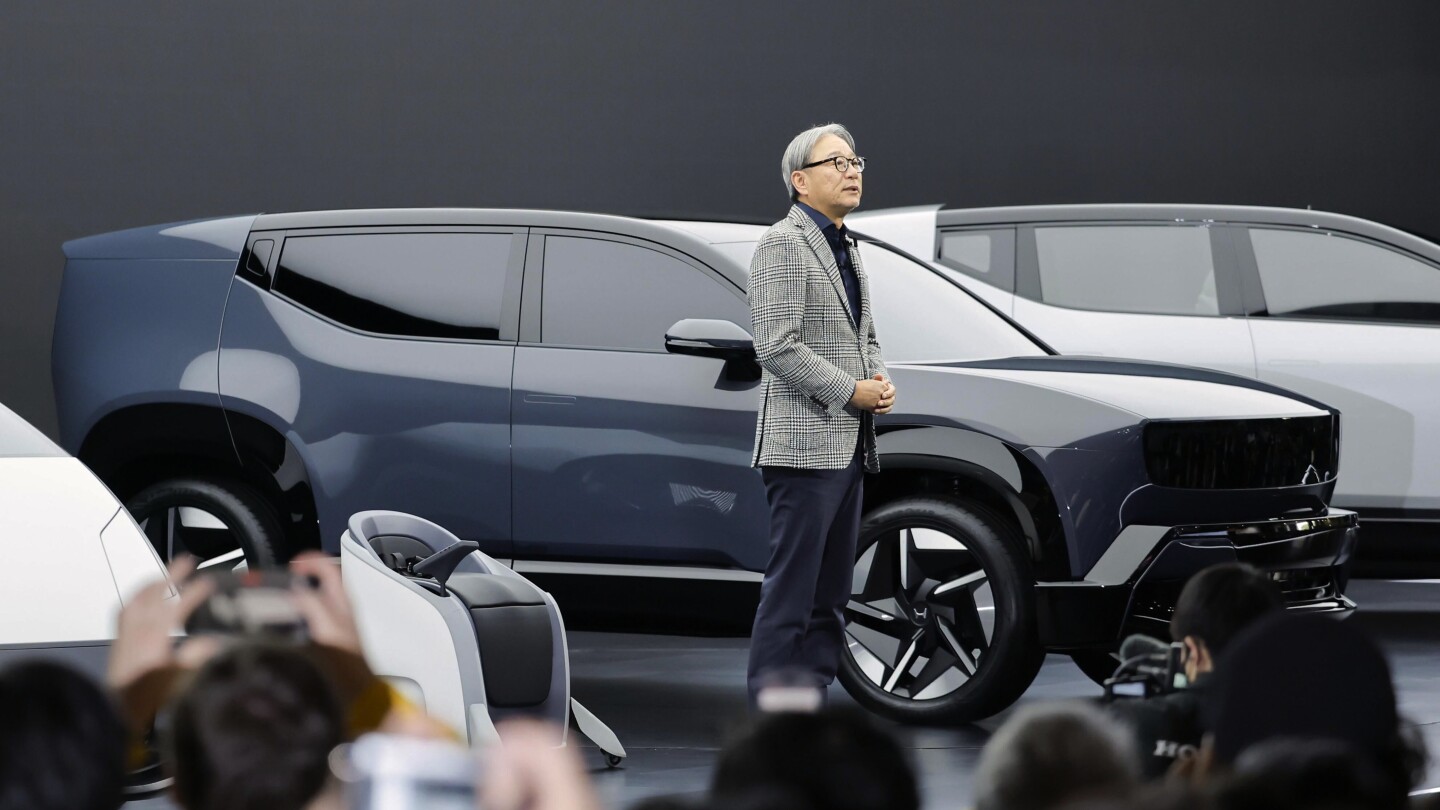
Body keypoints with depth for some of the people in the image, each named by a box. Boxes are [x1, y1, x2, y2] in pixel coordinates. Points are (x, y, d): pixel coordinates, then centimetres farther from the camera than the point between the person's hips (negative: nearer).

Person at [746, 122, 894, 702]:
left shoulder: (845, 248, 20)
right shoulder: (783, 244, -9)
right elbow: (776, 345, -17)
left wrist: (881, 380, 6)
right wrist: (851, 391, -16)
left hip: (847, 447, 9)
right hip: (805, 444, -9)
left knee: (830, 595, 11)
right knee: (791, 590, -10)